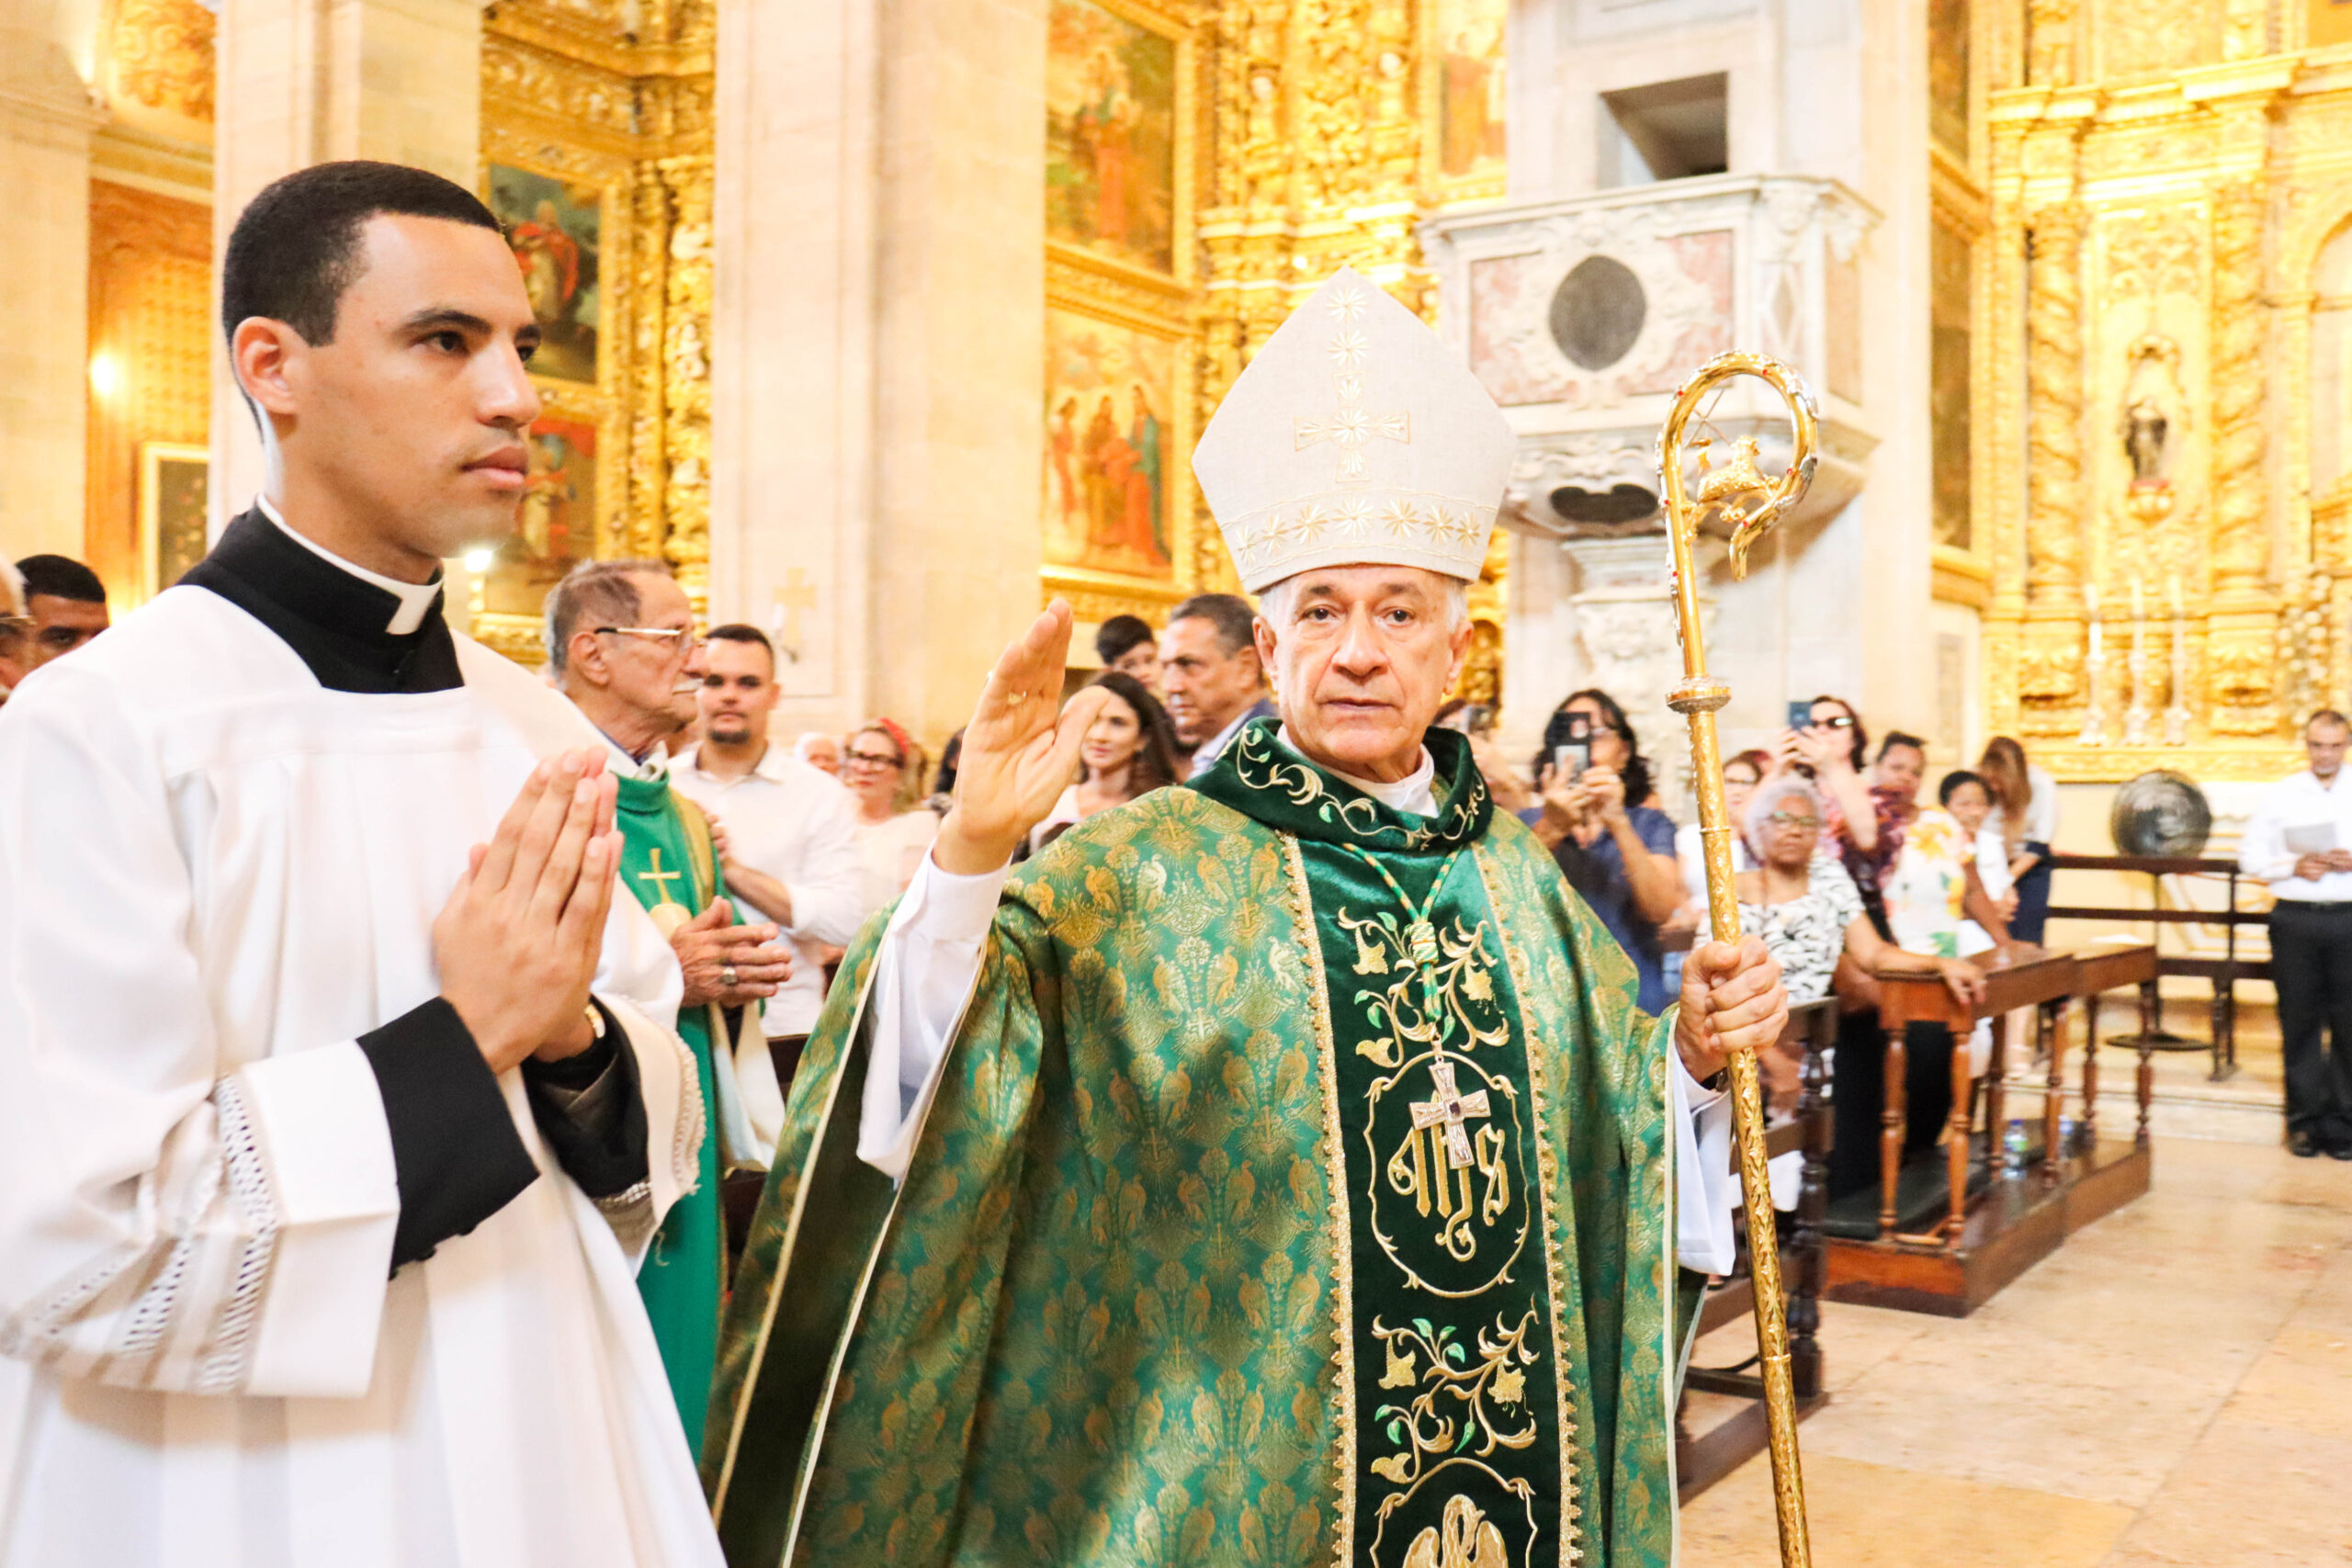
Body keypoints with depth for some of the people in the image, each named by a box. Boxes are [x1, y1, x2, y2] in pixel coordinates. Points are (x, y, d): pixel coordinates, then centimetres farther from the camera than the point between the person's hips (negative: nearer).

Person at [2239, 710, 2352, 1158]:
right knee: (2299, 1022, 4)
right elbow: (2250, 855, 6)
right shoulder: (2281, 794, 7)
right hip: (2295, 919, 0)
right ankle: (2304, 1121, 12)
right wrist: (2294, 866, -10)